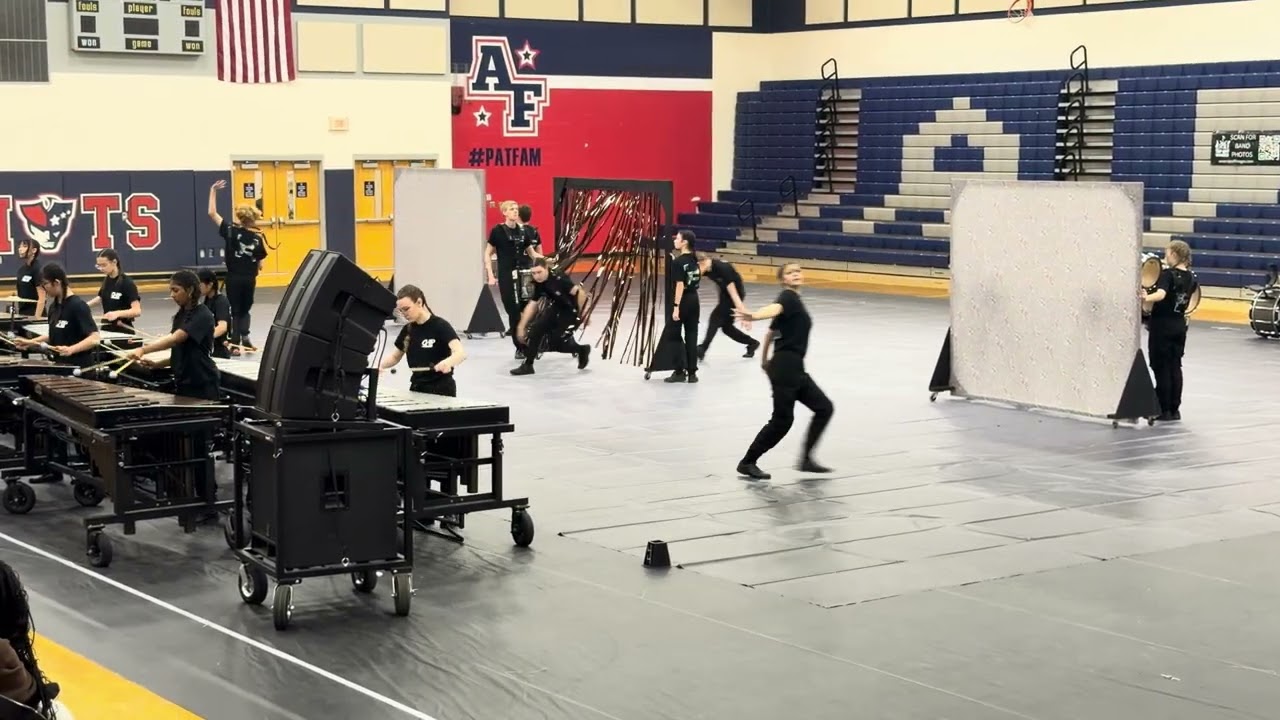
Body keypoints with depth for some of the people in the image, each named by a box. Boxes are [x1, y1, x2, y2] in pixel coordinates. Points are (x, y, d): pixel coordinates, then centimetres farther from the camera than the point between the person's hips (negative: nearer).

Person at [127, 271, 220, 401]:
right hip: (182, 383, 8)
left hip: (203, 385, -8)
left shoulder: (203, 315, -14)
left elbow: (175, 339, -27)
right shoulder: (180, 316, 13)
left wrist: (143, 350, -37)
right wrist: (157, 364, 1)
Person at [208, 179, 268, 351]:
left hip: (233, 278, -1)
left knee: (235, 311, 7)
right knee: (245, 310, 18)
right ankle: (245, 337, 6)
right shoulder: (258, 238, -4)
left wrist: (213, 191, 0)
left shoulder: (231, 230, -8)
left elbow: (212, 213, -5)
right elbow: (260, 264, -2)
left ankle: (236, 342, 4)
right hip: (250, 279, 1)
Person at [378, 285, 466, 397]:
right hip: (416, 388, 7)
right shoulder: (408, 330, 6)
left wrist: (447, 362, -50)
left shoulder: (440, 326, -14)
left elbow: (461, 353, -27)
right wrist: (380, 365, -5)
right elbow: (394, 356, 18)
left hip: (441, 389, -7)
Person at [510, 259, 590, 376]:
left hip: (572, 311, -7)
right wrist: (521, 326, 4)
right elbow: (532, 305, 4)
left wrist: (582, 313, -24)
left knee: (555, 342, -10)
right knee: (535, 329, -8)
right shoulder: (539, 284, -6)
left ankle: (582, 350, 20)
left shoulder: (559, 280, -30)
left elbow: (580, 292, -34)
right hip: (556, 309, 7)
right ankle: (527, 365, 6)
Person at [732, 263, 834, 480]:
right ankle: (747, 462, 5)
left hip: (794, 368, 10)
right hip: (785, 366, -10)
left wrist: (764, 359, 40)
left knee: (824, 408, 9)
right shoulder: (788, 297, -11)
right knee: (782, 419, -6)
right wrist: (753, 315, -57)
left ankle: (806, 459, 10)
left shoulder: (794, 301, 17)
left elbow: (771, 332, 29)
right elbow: (774, 308, -35)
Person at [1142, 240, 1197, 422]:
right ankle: (1175, 409, 11)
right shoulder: (1191, 278, 6)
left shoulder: (1167, 274, -14)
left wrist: (1147, 298, -52)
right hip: (1179, 325, 7)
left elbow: (1161, 293, -33)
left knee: (1161, 367, -1)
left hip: (1162, 325, -7)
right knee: (1175, 366, 10)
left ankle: (1164, 410, 0)